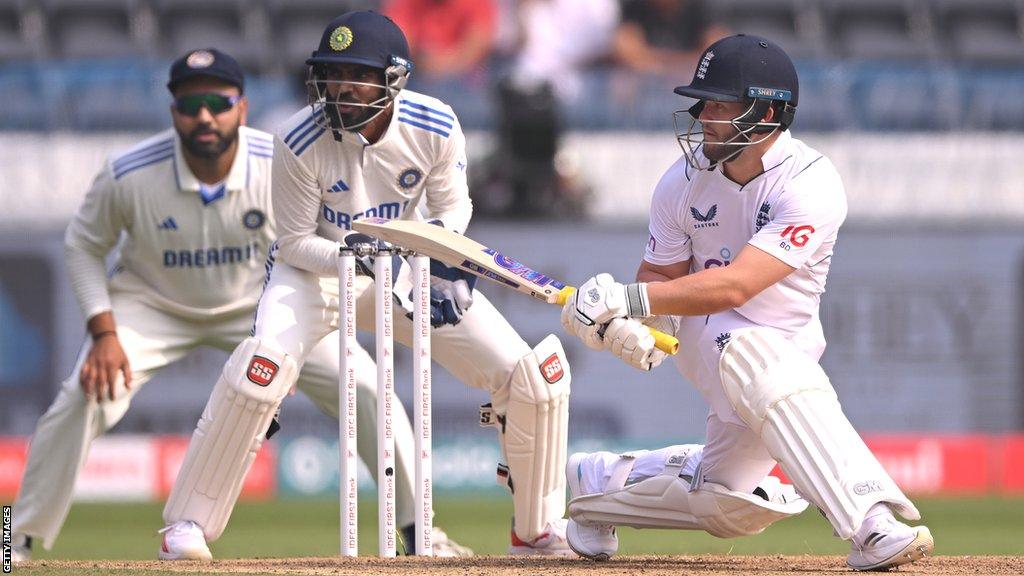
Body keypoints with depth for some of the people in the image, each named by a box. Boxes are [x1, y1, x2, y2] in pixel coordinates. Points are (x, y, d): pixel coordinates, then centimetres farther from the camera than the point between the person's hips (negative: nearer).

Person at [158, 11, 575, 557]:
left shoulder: (435, 128, -19)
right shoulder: (300, 141, -26)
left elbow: (452, 205, -2)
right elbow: (295, 243, -17)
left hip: (409, 267, 3)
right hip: (317, 267, -3)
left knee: (534, 375, -6)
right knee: (264, 363, -33)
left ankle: (538, 531, 16)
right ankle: (187, 526, -20)